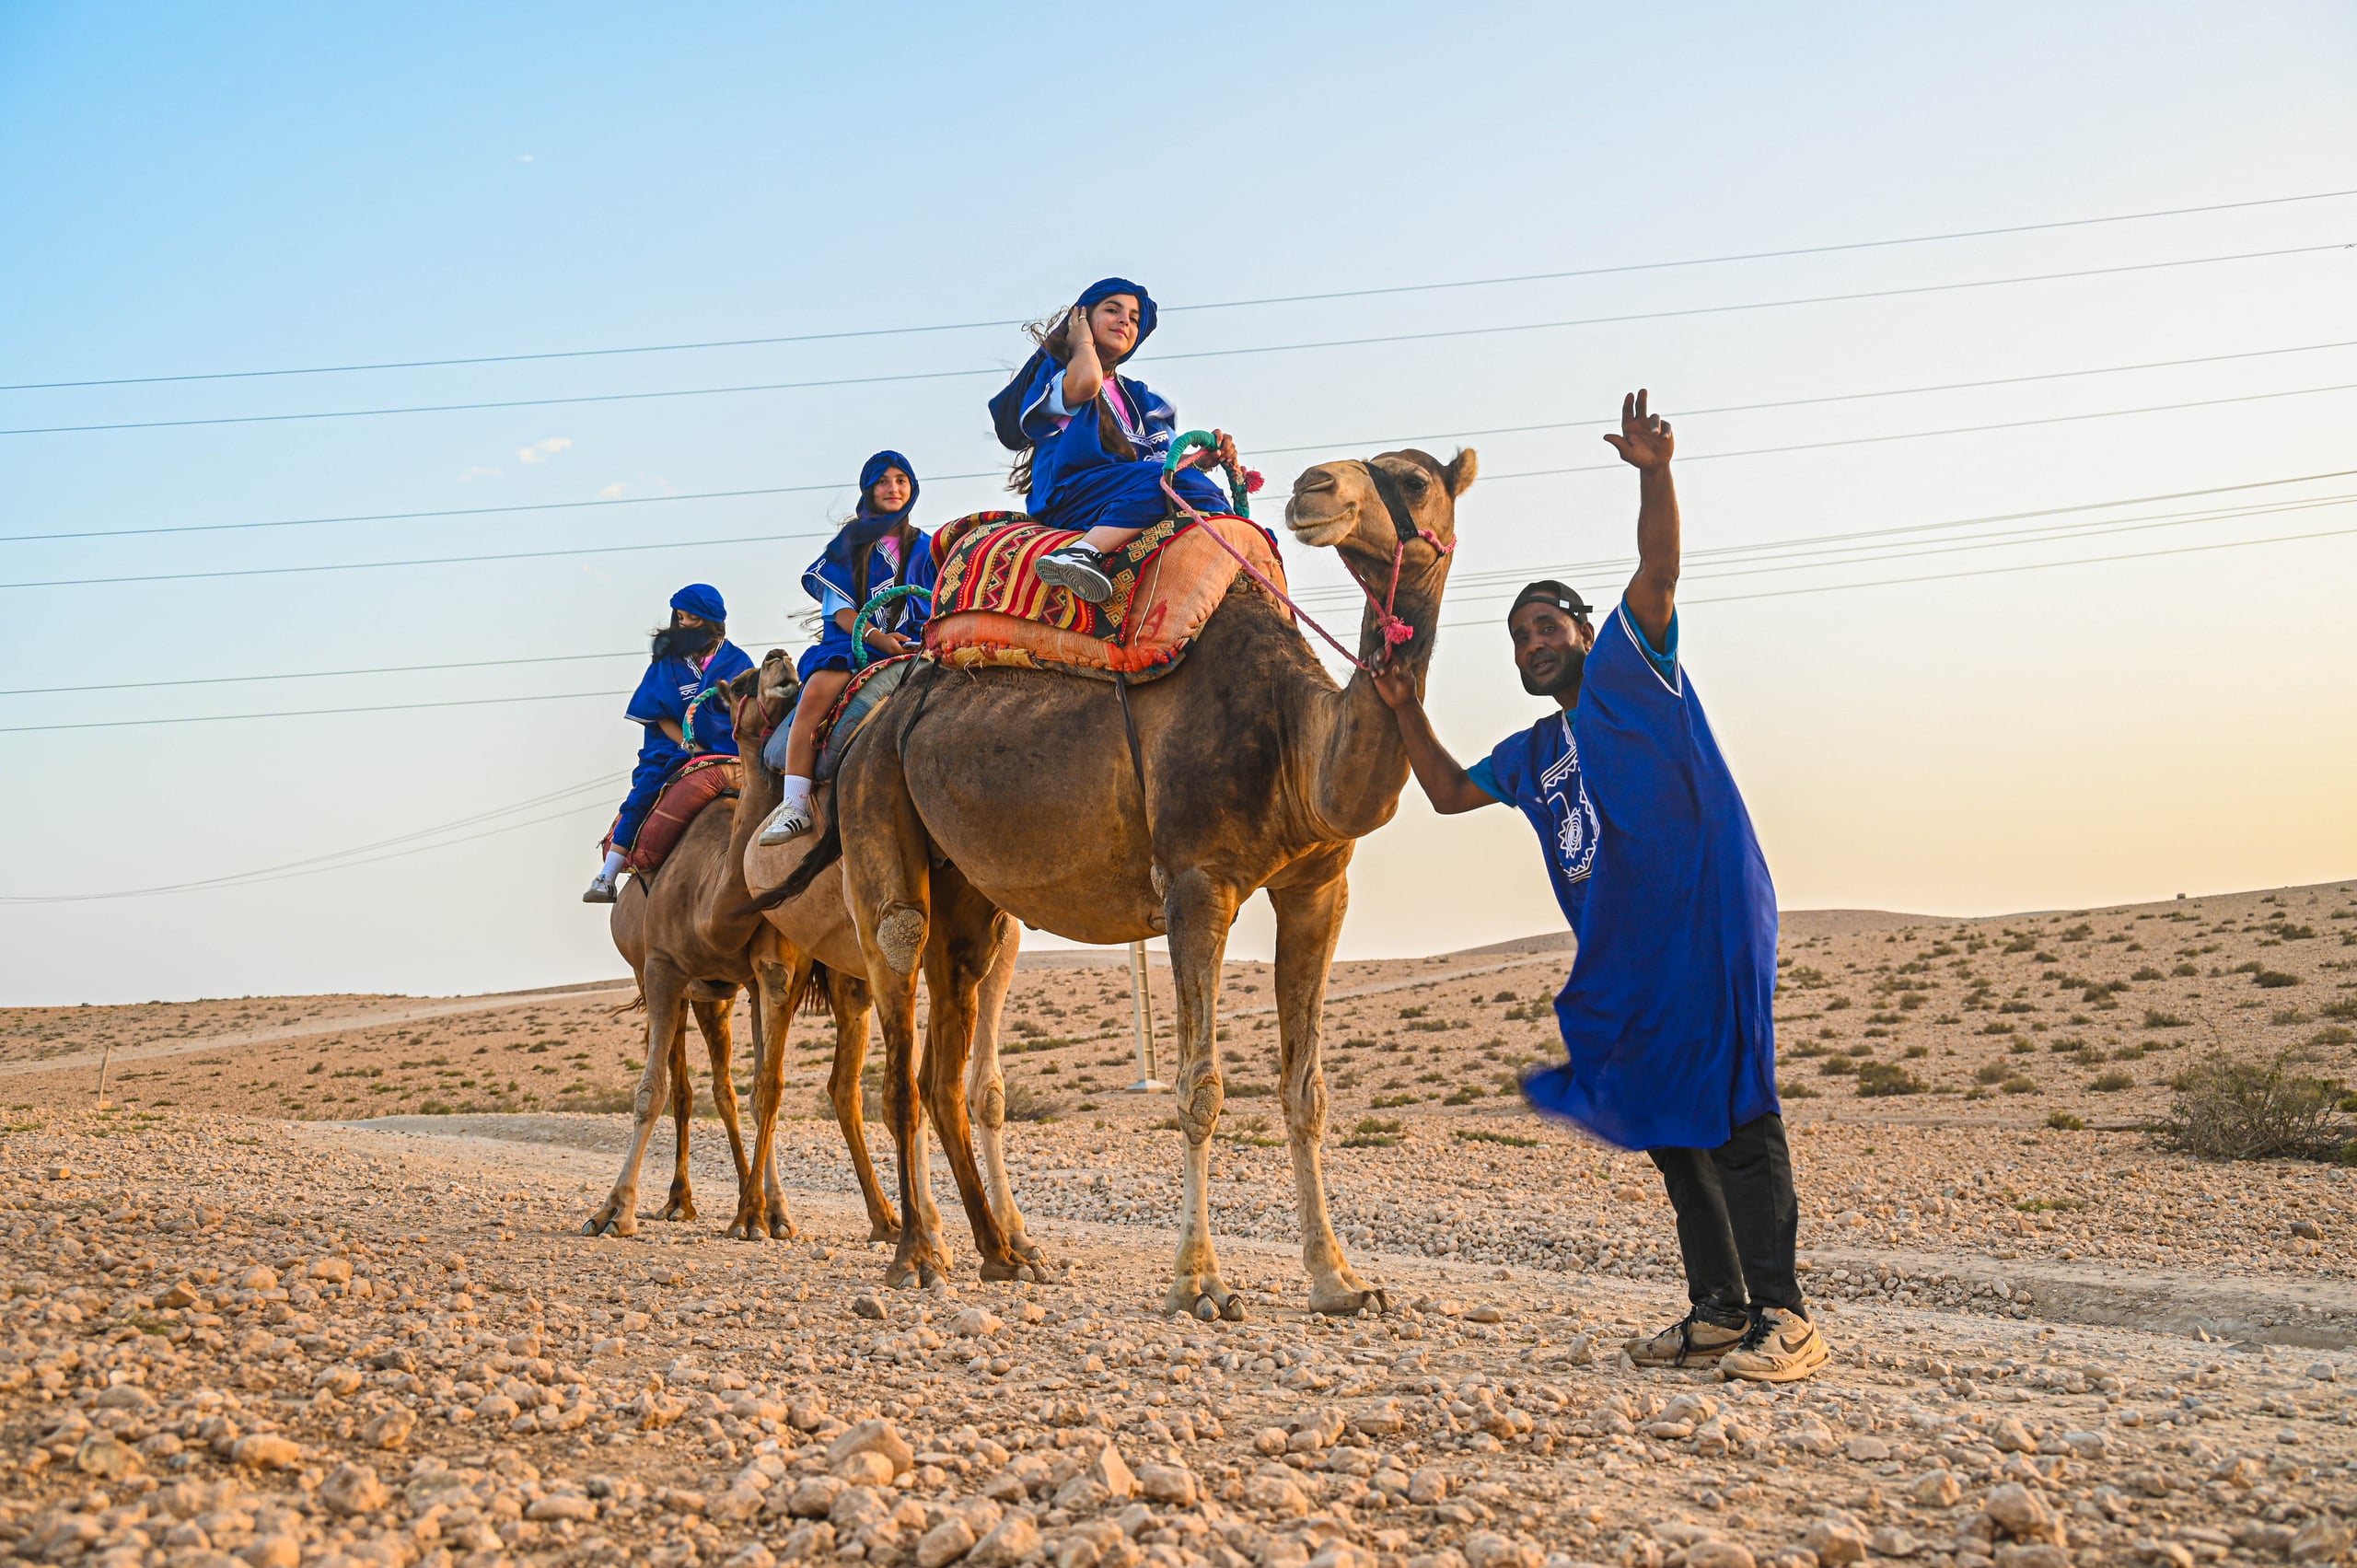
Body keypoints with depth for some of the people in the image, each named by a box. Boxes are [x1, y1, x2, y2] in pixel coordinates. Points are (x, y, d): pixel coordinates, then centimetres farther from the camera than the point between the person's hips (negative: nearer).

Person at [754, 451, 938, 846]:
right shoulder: (850, 542, 15)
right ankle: (794, 804, -35)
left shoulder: (926, 548, 19)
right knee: (816, 691, -33)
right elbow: (838, 606, 5)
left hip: (913, 646, 0)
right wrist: (877, 637, -13)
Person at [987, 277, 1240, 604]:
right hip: (1067, 498, -6)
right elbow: (1085, 382, -12)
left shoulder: (1139, 397, 31)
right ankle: (1082, 553, -49)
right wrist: (1083, 343, 9)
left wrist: (1204, 458, 0)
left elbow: (1167, 460, 21)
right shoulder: (1050, 370, 14)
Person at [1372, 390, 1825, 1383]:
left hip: (1708, 919, -8)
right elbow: (1448, 792, 28)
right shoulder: (1531, 754, 22)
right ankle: (1718, 1311, 15)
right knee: (1666, 1121, 8)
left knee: (1732, 1108, -11)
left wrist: (1652, 474, -25)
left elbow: (1657, 567, -10)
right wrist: (1407, 709, 16)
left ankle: (1784, 1317, -10)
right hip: (1621, 954, 8)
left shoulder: (1630, 667, 4)